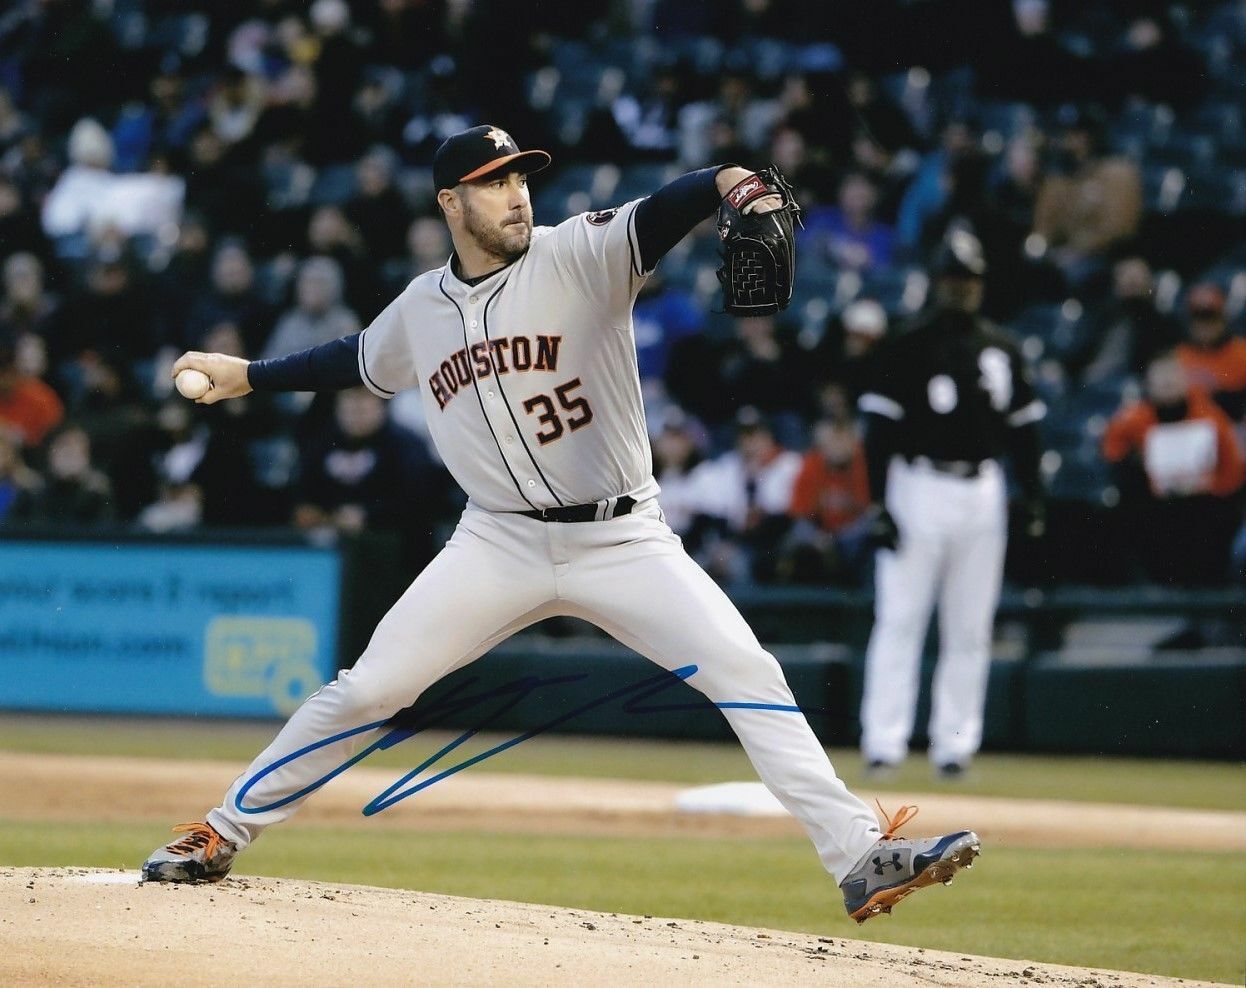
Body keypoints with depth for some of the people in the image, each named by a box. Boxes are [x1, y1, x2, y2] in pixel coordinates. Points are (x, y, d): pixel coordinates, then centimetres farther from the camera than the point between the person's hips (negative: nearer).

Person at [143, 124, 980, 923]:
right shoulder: (421, 309, 4)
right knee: (365, 692, -1)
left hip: (622, 540, -2)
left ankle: (860, 858, -16)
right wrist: (247, 375, 26)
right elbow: (359, 361, 26)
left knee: (747, 675, -17)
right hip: (500, 545, 3)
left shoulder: (579, 256, -9)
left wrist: (725, 183, -49)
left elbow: (653, 220, -30)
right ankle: (223, 834, 15)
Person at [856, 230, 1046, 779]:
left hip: (983, 492, 4)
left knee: (969, 628, 5)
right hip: (918, 485, -4)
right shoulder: (907, 348, -2)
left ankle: (955, 744, 9)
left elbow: (1021, 426, 16)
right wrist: (878, 504, -12)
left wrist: (1033, 496, 7)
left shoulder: (1000, 350, 11)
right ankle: (883, 741, -7)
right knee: (899, 620, -7)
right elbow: (880, 428, -5)